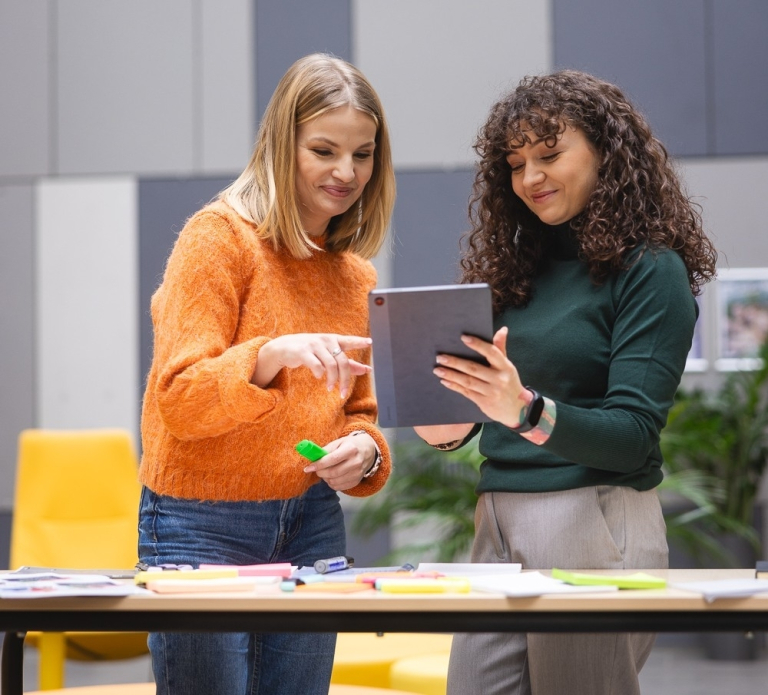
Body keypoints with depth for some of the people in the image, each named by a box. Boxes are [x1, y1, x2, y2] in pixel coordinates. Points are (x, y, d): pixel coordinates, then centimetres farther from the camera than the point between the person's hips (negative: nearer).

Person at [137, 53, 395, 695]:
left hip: (311, 526, 6)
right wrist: (275, 355, -32)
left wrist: (364, 450, -4)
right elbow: (180, 400, -15)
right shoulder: (220, 236, -8)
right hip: (202, 525, -6)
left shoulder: (355, 275, 12)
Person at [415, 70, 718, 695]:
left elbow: (634, 435, -13)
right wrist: (445, 426, -7)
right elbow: (479, 406, 16)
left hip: (594, 525, -6)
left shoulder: (651, 271, -5)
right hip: (498, 523, 6)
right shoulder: (520, 268, 15)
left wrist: (527, 412, -28)